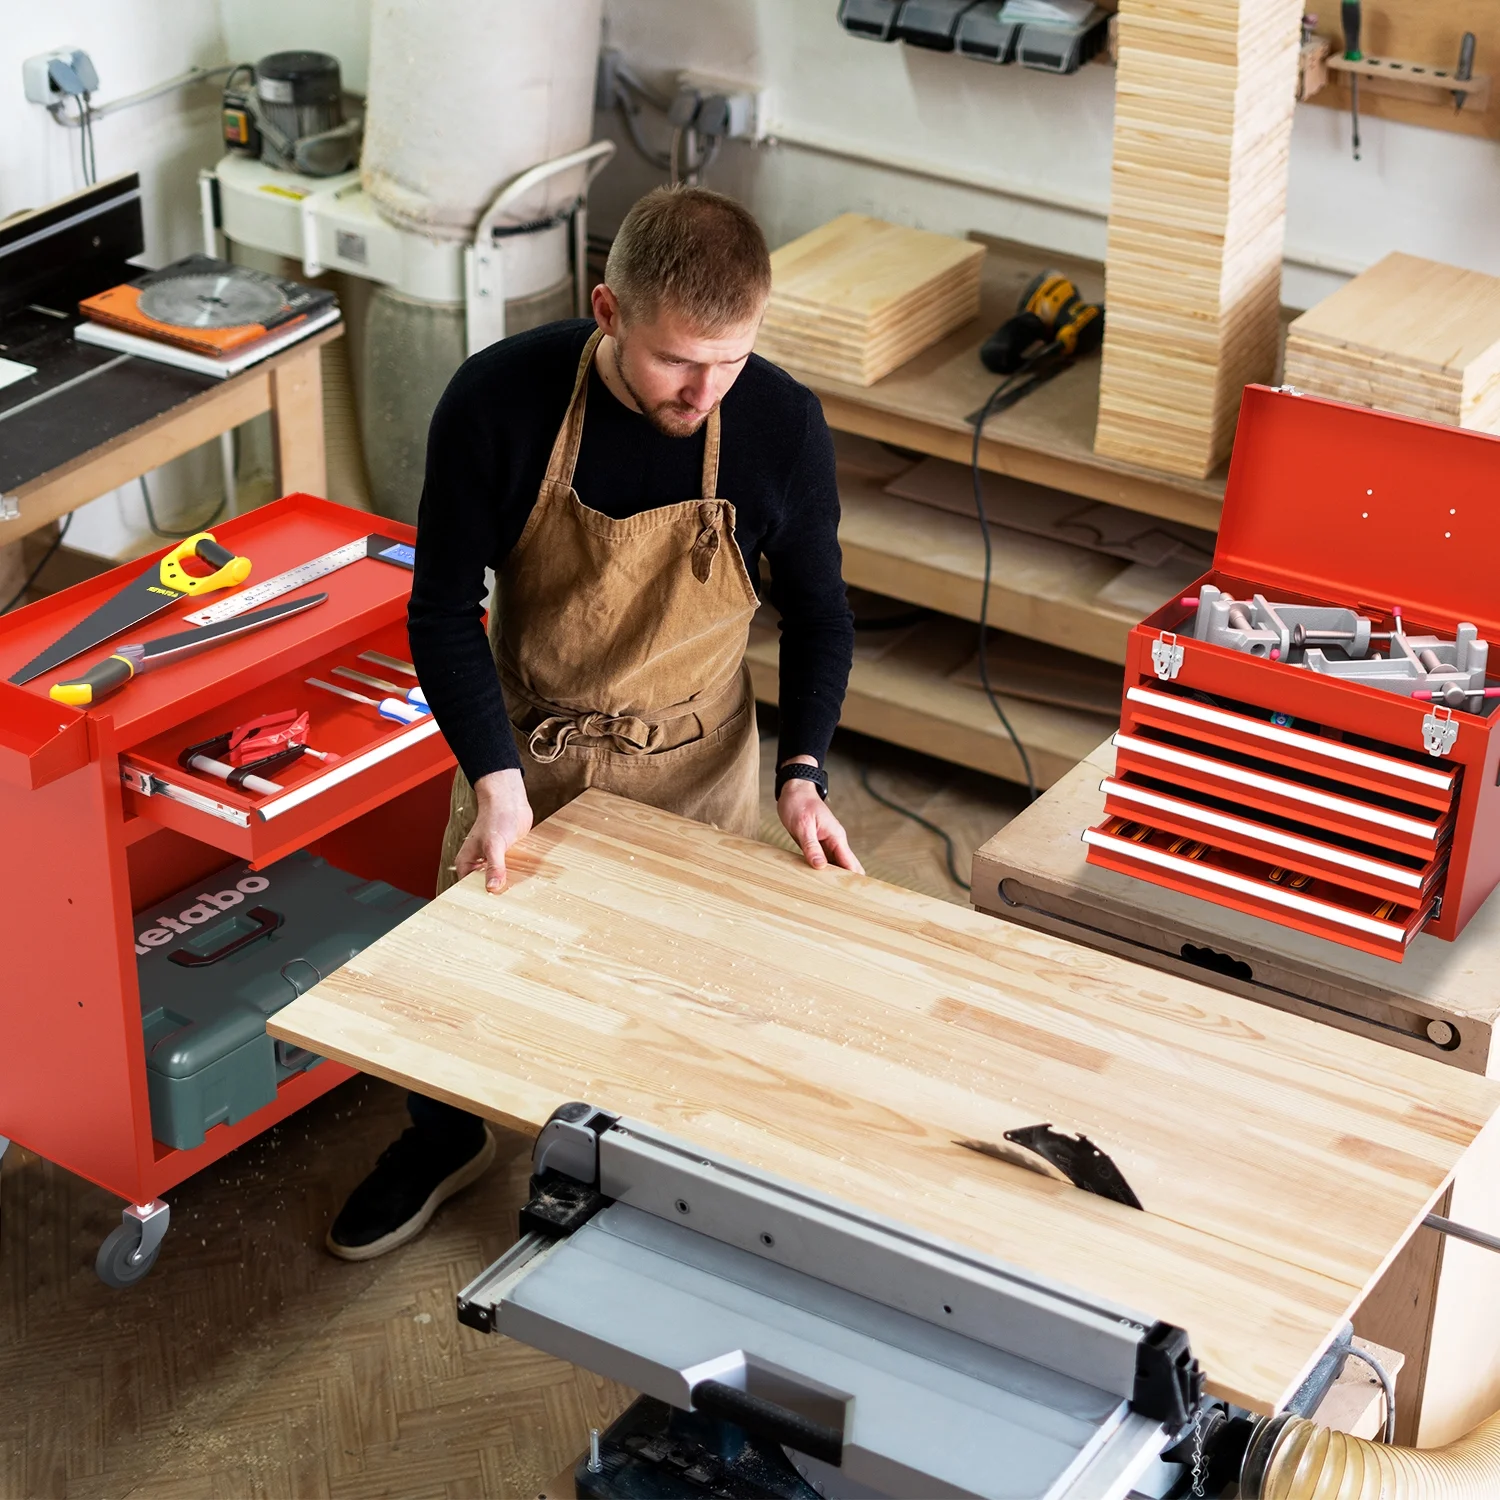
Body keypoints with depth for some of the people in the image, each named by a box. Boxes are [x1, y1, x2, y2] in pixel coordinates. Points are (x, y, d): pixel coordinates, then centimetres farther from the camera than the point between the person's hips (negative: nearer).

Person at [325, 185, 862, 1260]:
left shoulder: (781, 424, -21)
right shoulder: (499, 401, -25)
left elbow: (818, 611, -5)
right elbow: (445, 606, -15)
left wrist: (802, 775, -16)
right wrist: (495, 779, -25)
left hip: (694, 764, 0)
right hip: (522, 747, 1)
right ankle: (448, 1139, 47)